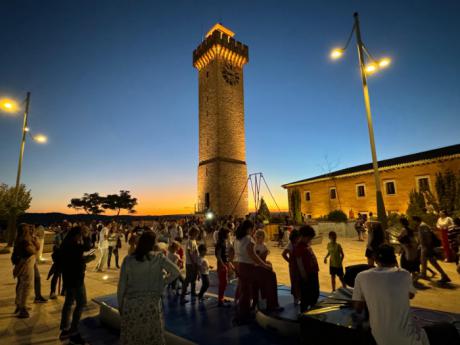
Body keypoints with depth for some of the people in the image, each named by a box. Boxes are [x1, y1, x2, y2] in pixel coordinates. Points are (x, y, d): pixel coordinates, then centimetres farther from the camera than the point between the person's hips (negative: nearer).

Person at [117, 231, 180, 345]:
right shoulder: (158, 257, -9)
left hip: (131, 304, 1)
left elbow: (121, 286, -2)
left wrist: (120, 305, 10)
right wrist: (163, 283, 0)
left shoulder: (128, 260, -7)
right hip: (152, 303, 0)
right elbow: (176, 272, -13)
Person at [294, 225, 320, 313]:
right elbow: (299, 263, -22)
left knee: (315, 293, 24)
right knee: (306, 296, 5)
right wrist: (304, 276, -20)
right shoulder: (299, 247, -21)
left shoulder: (307, 244, 7)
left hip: (313, 273, 10)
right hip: (307, 275, -10)